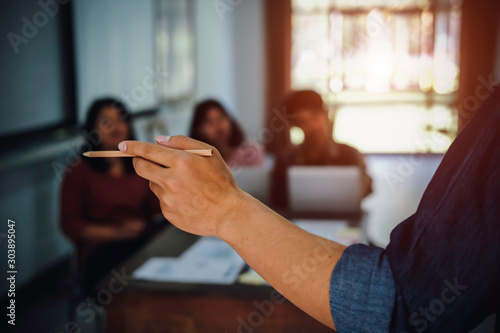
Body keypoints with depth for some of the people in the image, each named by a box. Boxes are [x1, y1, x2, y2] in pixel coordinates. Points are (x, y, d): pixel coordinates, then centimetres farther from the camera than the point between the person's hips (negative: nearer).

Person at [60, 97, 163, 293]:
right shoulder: (79, 172, 8)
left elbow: (157, 210, 21)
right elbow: (70, 225, 2)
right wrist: (115, 232, -11)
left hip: (144, 240, 4)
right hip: (100, 250, -4)